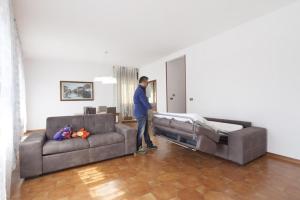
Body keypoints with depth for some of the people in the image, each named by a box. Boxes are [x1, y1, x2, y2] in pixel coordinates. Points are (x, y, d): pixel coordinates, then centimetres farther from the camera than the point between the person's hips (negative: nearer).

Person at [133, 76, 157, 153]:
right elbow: (145, 103, -19)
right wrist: (151, 107, -4)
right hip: (140, 114, -10)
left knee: (145, 130, 17)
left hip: (143, 113, 10)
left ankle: (149, 144, 30)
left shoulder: (140, 90, 15)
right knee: (140, 131, 1)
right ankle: (138, 148, 15)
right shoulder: (140, 90, -19)